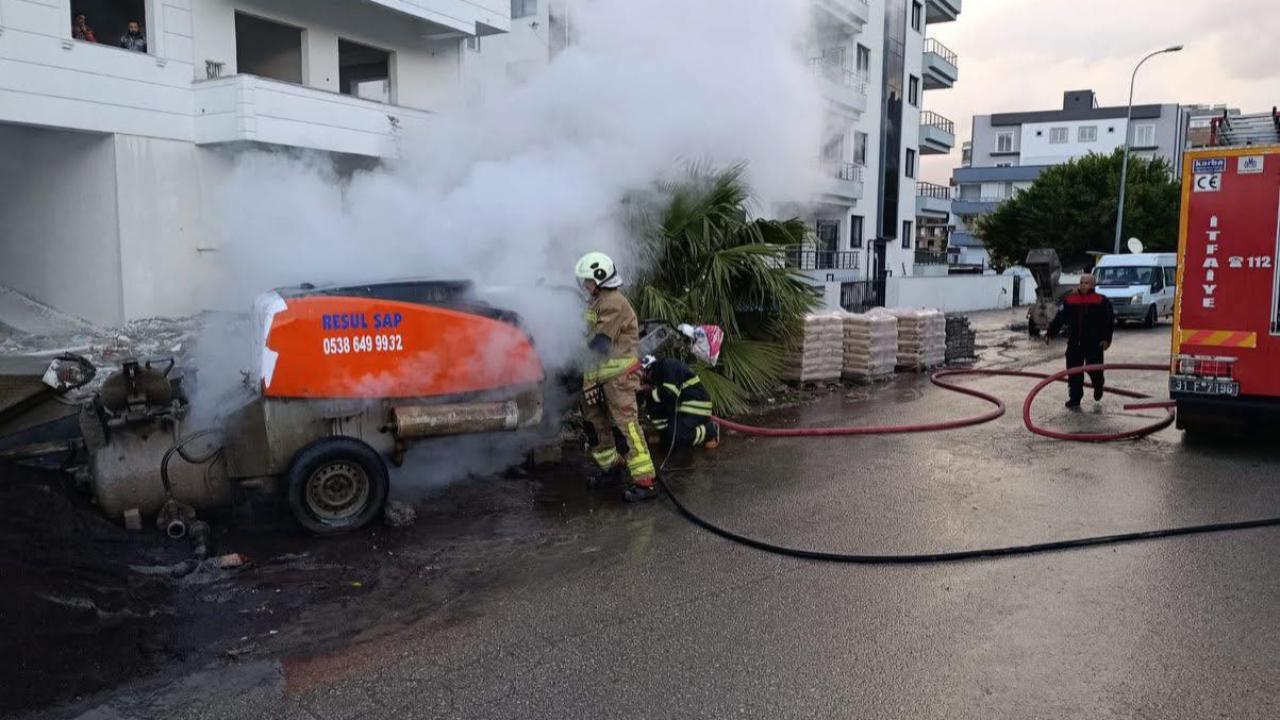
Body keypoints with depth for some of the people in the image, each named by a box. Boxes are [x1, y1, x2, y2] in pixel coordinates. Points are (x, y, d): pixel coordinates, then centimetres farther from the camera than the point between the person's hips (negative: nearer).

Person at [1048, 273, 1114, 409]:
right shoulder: (1069, 300, 6)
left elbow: (1109, 320, -3)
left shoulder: (1101, 301, -2)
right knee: (1074, 371, 1)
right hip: (1074, 343, 3)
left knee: (1094, 369, 3)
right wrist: (1051, 332, 0)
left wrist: (1106, 339, -10)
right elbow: (1059, 318, 8)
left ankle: (1098, 385, 38)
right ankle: (1074, 399, 9)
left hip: (1094, 343, -2)